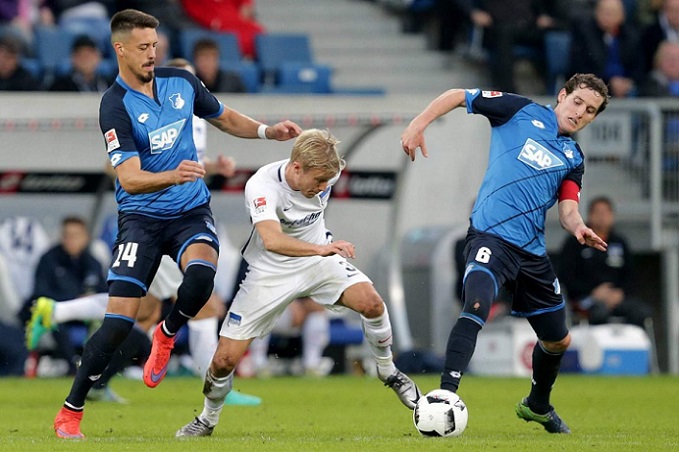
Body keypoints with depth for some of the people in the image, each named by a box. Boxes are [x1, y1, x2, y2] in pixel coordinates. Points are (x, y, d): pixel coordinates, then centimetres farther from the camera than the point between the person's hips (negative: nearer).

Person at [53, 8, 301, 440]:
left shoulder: (181, 82, 2)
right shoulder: (115, 106, -13)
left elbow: (224, 118, 22)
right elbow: (129, 179, -23)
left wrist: (268, 130, 6)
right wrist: (174, 175, -40)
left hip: (192, 210, 3)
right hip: (142, 216, -3)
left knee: (201, 274, -31)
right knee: (120, 318, -13)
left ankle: (167, 336, 1)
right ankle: (70, 413, 0)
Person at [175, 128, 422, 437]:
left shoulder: (326, 173, -15)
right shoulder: (262, 186, -31)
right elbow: (272, 240, -48)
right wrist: (322, 248, -60)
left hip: (318, 261, 3)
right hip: (270, 272, -3)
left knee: (371, 302, -24)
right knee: (225, 359, -7)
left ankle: (388, 373, 2)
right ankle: (207, 420, 22)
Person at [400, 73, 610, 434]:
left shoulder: (574, 158, 15)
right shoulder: (522, 111, 3)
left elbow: (568, 210, 5)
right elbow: (457, 96, 6)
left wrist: (578, 227, -19)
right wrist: (418, 124, -9)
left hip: (532, 251, 6)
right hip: (491, 234, -6)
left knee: (558, 340, 18)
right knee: (476, 306, -33)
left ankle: (537, 405, 46)